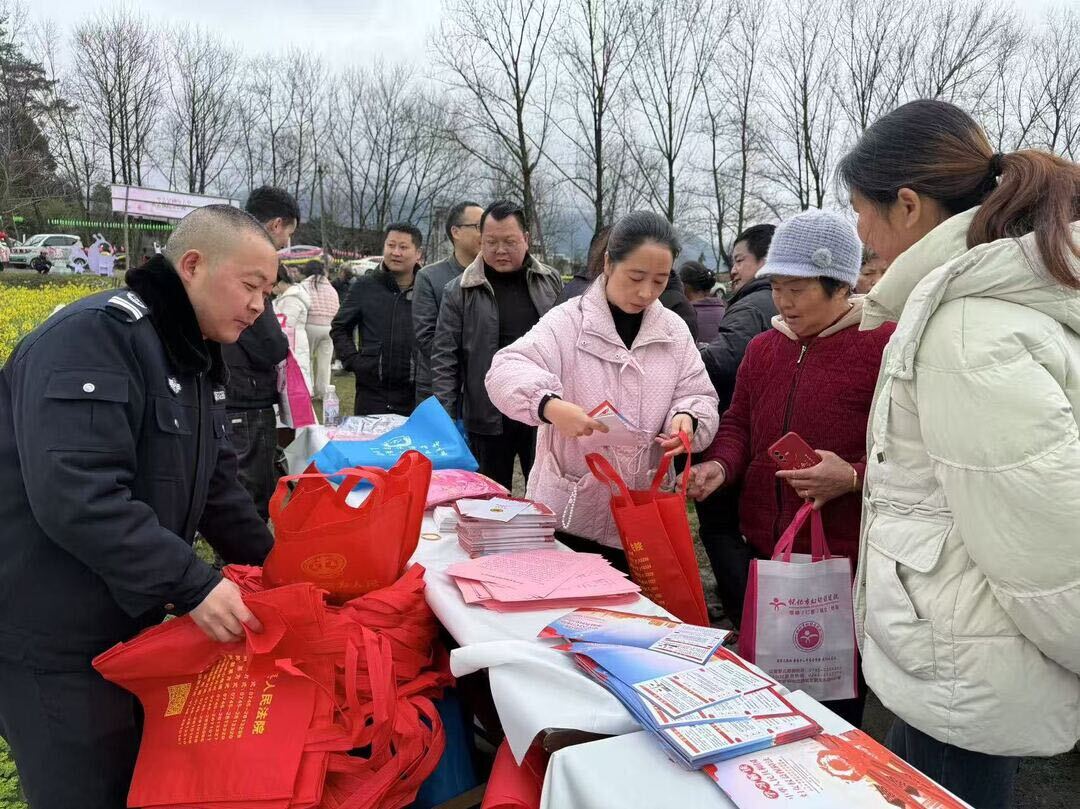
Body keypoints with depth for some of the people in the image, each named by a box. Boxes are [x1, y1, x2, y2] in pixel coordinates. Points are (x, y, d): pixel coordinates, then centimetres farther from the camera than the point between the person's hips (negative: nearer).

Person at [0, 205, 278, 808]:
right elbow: (76, 495, -33)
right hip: (51, 637, -9)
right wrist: (190, 584, -31)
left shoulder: (196, 358, 8)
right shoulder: (92, 337, -22)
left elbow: (214, 483, 11)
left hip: (130, 618, 9)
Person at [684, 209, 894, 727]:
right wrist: (720, 465, -3)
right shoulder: (763, 347, 11)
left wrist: (853, 477, -26)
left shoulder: (886, 346, -10)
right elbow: (739, 423, 16)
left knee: (835, 697, 8)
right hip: (764, 548, 6)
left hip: (843, 558, -6)